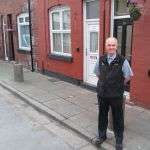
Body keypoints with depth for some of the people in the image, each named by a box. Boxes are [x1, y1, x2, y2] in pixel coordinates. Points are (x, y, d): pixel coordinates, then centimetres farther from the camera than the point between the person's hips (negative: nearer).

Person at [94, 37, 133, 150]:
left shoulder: (122, 61, -13)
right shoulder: (101, 60, -2)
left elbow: (128, 76, -1)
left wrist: (119, 86, 4)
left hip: (116, 95, -3)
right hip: (102, 94, 3)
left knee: (118, 118, 11)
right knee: (102, 116, 18)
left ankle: (119, 140, 32)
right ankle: (102, 135, 41)